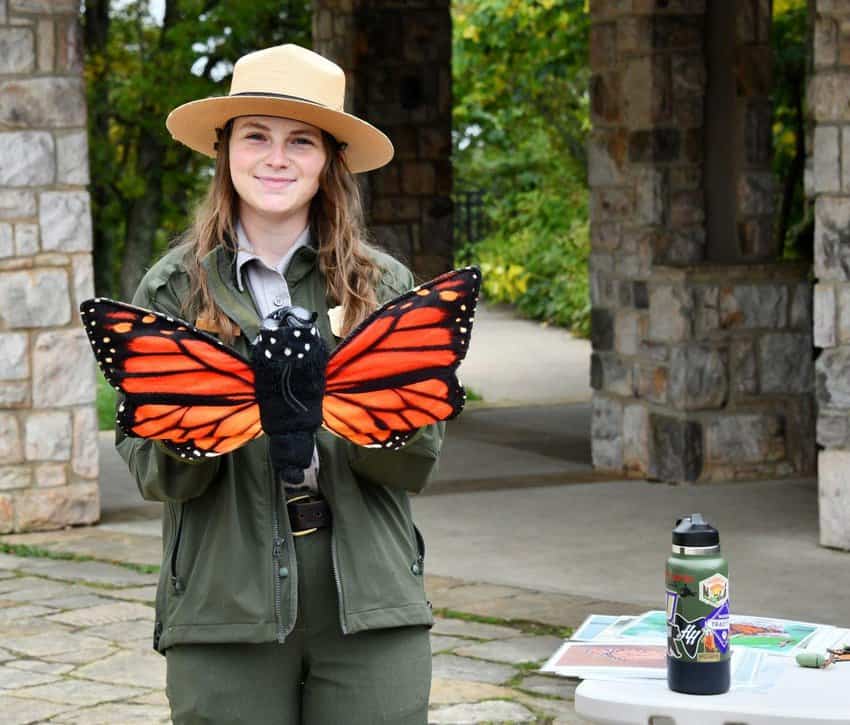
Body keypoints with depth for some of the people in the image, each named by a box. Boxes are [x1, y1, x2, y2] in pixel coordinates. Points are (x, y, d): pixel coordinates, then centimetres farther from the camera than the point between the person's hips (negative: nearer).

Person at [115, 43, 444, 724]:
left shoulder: (384, 283, 5)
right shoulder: (173, 287, 5)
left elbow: (419, 464, 1)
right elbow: (151, 474, 0)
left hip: (370, 603, 1)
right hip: (224, 609, 0)